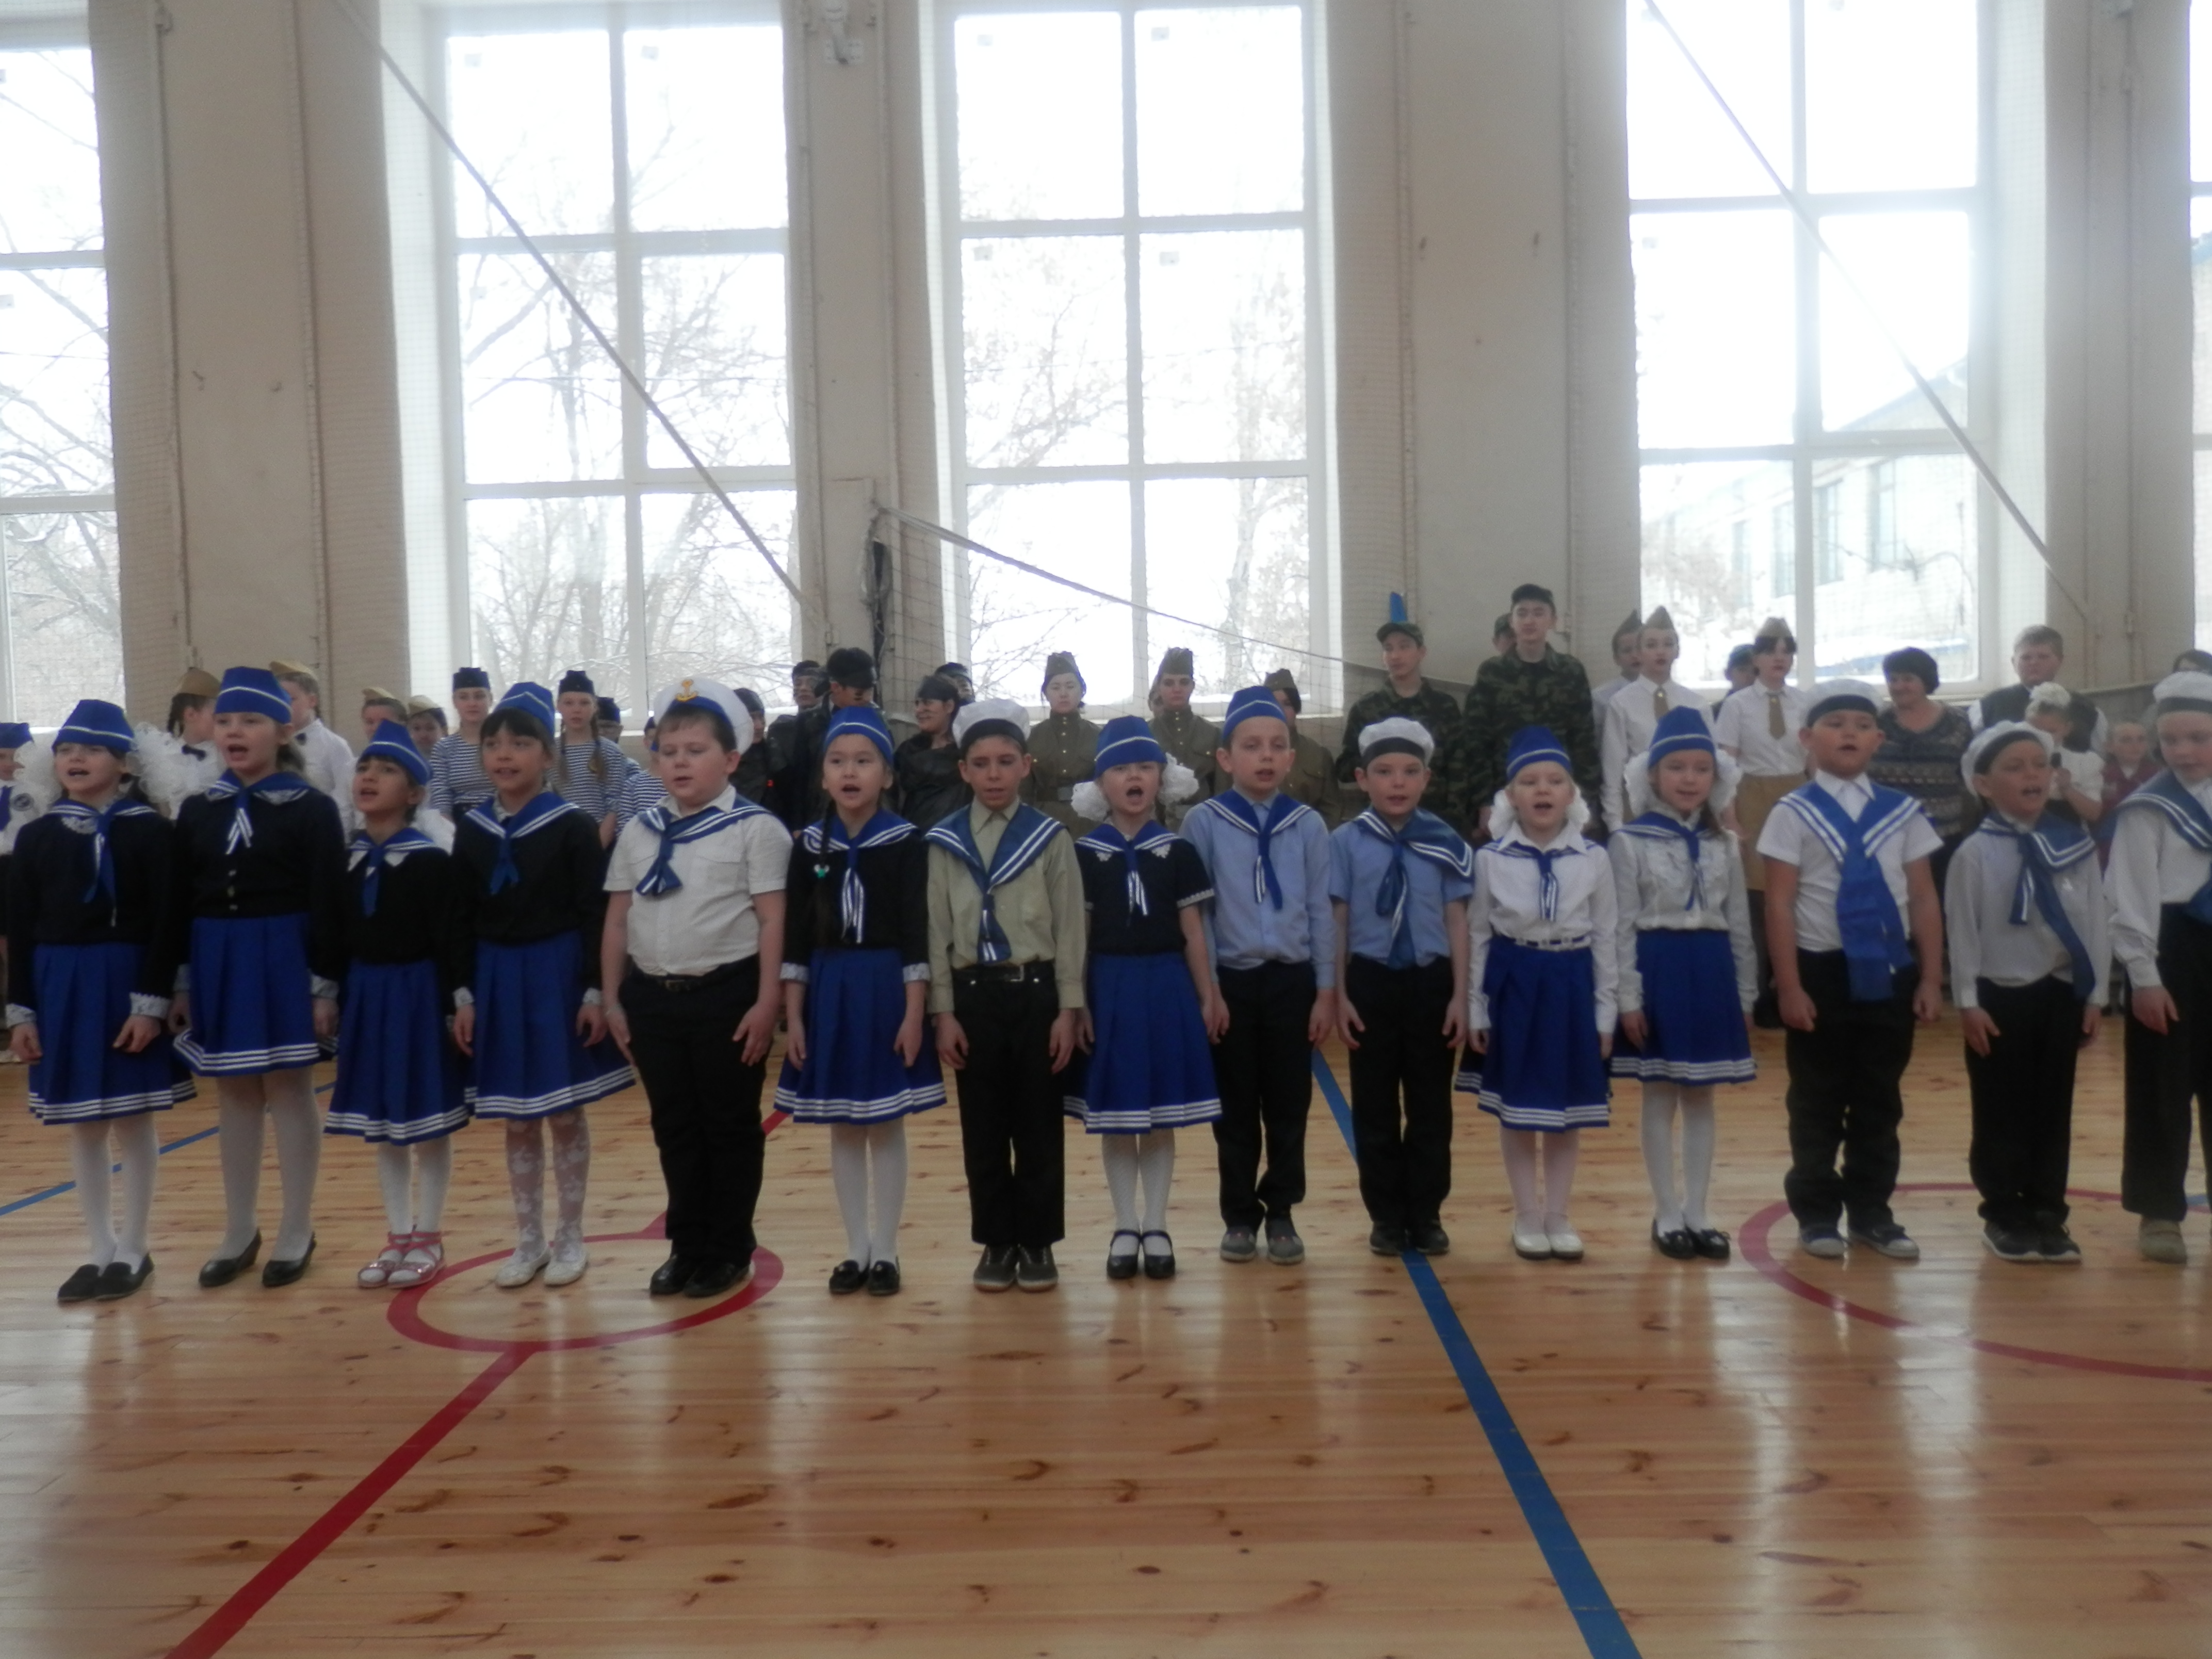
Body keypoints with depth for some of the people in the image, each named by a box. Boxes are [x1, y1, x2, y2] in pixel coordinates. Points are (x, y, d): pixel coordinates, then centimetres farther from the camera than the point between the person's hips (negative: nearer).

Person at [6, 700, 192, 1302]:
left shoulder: (150, 831, -5)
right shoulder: (37, 835, 6)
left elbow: (166, 924, -9)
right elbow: (20, 930, 7)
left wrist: (152, 1003, -15)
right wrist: (21, 1011, 2)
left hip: (127, 985, -4)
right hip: (61, 988, 4)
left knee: (133, 1119, 4)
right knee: (82, 1125, 10)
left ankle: (133, 1250, 17)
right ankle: (101, 1251, 22)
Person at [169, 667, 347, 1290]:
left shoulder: (312, 809, -5)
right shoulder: (198, 810, 7)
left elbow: (328, 906, -8)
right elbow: (179, 904, 8)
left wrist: (325, 986, -12)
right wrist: (179, 983, 5)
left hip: (286, 964, -4)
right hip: (217, 968, 4)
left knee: (289, 1092, 3)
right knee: (234, 1096, 12)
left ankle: (297, 1232, 15)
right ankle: (238, 1232, 24)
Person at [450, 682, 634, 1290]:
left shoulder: (573, 825, -8)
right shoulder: (471, 829, 3)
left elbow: (595, 916, -8)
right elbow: (461, 919, 6)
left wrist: (594, 992, -12)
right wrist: (463, 994, 3)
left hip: (558, 975, -4)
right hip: (497, 981, 4)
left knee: (564, 1113, 6)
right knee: (515, 1120, 11)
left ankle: (570, 1236, 20)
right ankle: (529, 1239, 24)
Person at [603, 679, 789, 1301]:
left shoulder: (755, 829, -6)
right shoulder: (639, 831, 9)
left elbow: (772, 922, -9)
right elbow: (617, 920, 13)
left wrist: (767, 1002, -13)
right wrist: (612, 998, 10)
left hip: (726, 996, -5)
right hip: (652, 997, 5)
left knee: (729, 1126, 6)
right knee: (673, 1127, 13)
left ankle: (730, 1250, 19)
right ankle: (687, 1247, 26)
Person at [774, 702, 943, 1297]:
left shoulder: (906, 843, -6)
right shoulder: (809, 845, 3)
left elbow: (917, 935, -8)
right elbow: (796, 936, 4)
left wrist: (914, 1014, -12)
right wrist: (793, 1016, 0)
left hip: (886, 990, -3)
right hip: (827, 994, 3)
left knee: (886, 1127, 5)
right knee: (843, 1129, 10)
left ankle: (886, 1251, 18)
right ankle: (856, 1250, 22)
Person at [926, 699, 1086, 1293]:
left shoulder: (1051, 839, 0)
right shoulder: (944, 843, 3)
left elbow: (1069, 928, 0)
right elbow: (936, 931, 4)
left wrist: (1068, 1009, -5)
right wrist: (944, 1012, -2)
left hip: (1036, 992, -1)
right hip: (974, 995, 1)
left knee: (1038, 1125, 5)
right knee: (983, 1127, 8)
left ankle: (1037, 1243, 17)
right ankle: (997, 1243, 20)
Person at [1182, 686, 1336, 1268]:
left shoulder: (1308, 825, 2)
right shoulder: (1204, 822, -3)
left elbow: (1321, 912, 3)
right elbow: (1194, 911, -2)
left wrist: (1326, 991, 1)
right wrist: (1206, 985, -6)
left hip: (1292, 980, 1)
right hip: (1231, 980, -1)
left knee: (1289, 1106, 8)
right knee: (1236, 1107, 8)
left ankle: (1282, 1214, 22)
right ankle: (1240, 1216, 20)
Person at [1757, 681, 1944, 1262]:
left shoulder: (1902, 812, 4)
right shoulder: (1795, 813, -6)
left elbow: (1924, 899, 6)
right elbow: (1779, 904, -8)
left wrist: (1930, 977, 3)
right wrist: (1789, 985, -11)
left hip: (1890, 971, 3)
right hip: (1823, 971, -3)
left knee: (1880, 1101, 13)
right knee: (1818, 1102, 7)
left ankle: (1872, 1212, 26)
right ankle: (1817, 1215, 19)